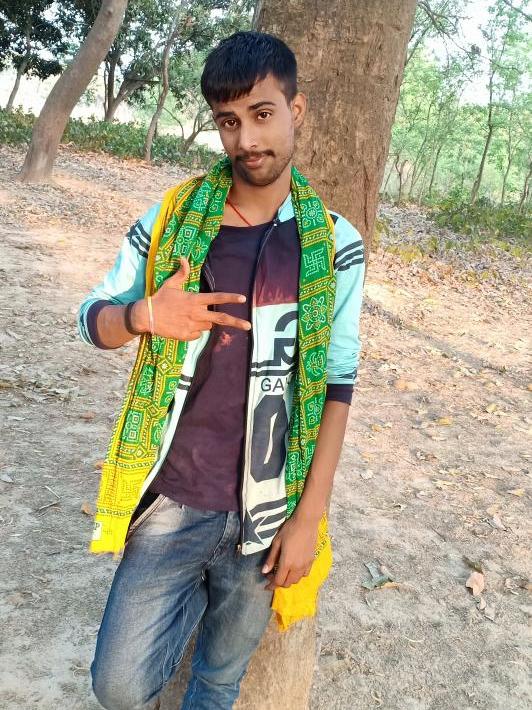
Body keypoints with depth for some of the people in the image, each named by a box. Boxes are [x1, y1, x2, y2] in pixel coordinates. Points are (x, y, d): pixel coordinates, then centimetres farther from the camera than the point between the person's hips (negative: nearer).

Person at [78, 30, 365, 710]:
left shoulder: (334, 245, -5)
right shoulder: (170, 218, -3)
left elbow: (336, 386, -2)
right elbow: (93, 317, 4)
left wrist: (309, 518, -5)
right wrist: (147, 315, -19)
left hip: (264, 513, 0)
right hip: (171, 501, 1)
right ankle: (191, 600, 32)